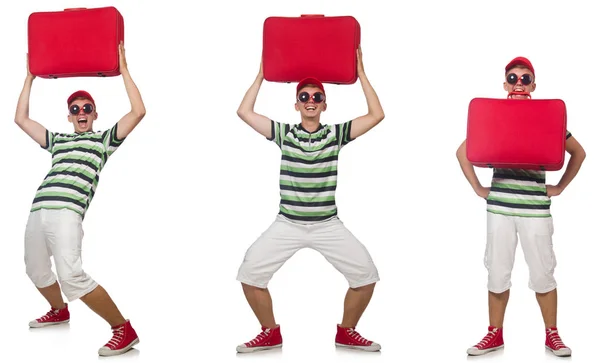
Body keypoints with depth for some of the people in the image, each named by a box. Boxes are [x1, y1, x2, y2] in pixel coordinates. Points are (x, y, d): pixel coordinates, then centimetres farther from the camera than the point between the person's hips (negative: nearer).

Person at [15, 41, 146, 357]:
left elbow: (138, 111, 2)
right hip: (38, 210, 7)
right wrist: (30, 77, 31)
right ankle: (59, 311, 49)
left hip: (67, 211, -7)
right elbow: (21, 119, 32)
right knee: (36, 271, 21)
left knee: (71, 275, -23)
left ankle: (124, 330, -18)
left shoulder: (105, 138, 13)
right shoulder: (57, 141, 27)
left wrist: (124, 71, 6)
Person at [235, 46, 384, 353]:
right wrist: (261, 75, -1)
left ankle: (346, 332, 14)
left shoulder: (336, 134, 1)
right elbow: (244, 112, -2)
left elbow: (376, 115, -6)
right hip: (287, 224, 0)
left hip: (328, 226, 0)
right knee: (250, 273, -10)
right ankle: (270, 334, 11)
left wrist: (361, 74, -7)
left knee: (366, 274, -9)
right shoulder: (284, 133, 2)